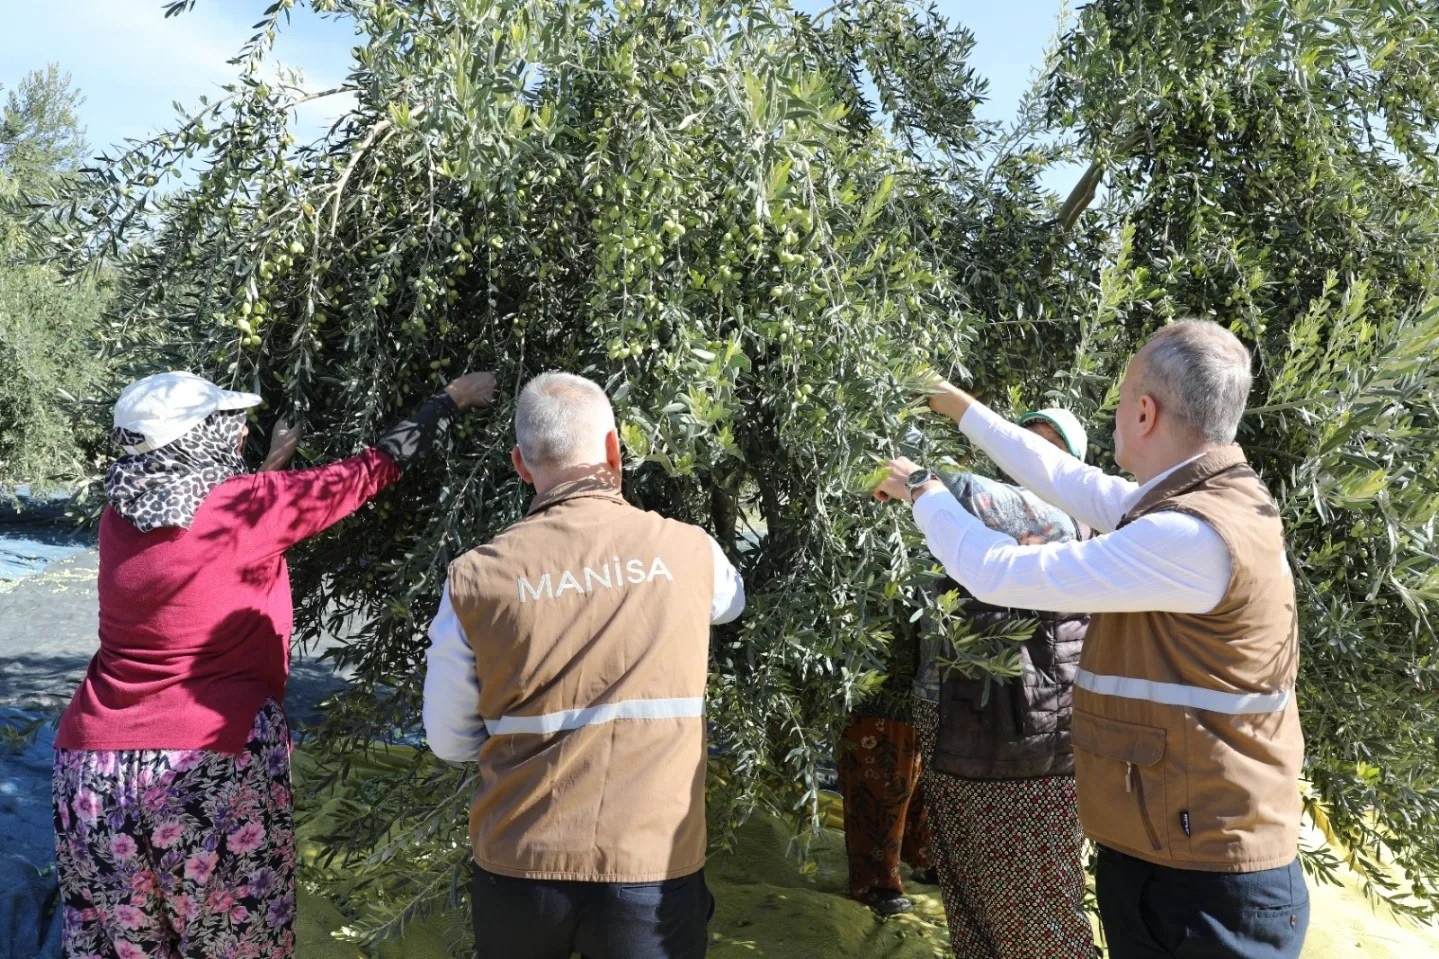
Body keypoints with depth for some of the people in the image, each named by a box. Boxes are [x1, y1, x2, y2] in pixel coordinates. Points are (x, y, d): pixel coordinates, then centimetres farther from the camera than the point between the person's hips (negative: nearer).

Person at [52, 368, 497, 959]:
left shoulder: (119, 516, 3)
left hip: (93, 767, 6)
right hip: (214, 765, -5)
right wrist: (451, 400, 11)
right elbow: (371, 471, -1)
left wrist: (269, 469, 33)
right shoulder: (252, 504, -12)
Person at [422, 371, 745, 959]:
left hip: (518, 869, 2)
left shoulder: (476, 579, -10)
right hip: (652, 873, -1)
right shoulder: (690, 552, -8)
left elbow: (451, 742, 2)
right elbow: (731, 601, 17)